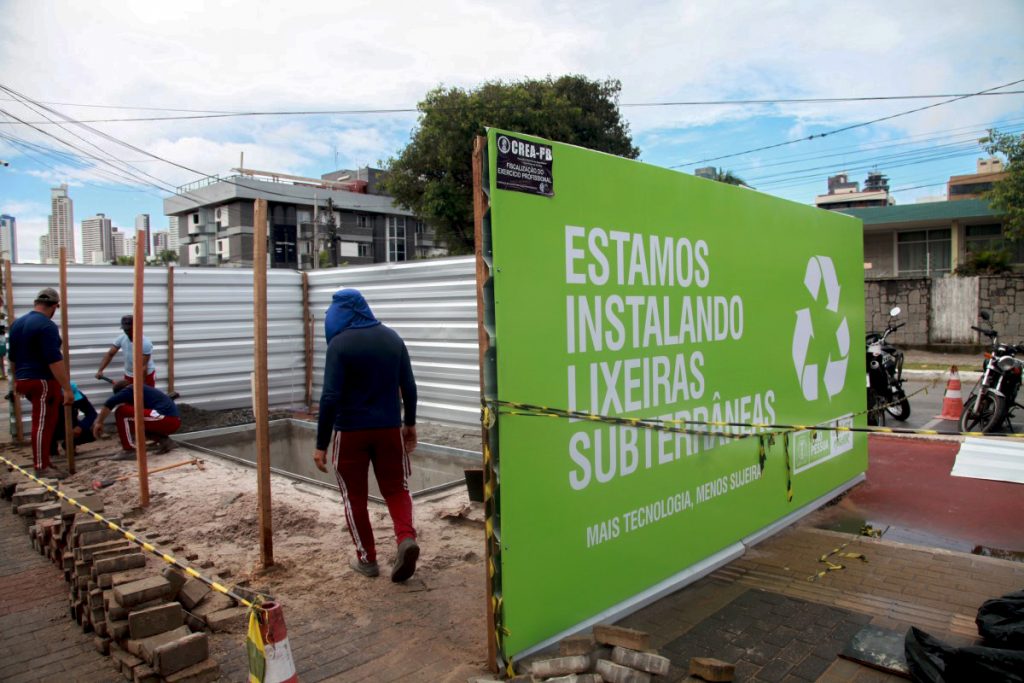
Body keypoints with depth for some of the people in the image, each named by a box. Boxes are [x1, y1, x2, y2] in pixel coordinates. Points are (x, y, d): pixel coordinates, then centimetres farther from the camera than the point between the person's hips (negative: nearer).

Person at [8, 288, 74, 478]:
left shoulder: (17, 323, 12)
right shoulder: (46, 326, -17)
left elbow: (13, 356, 21)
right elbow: (54, 360, -24)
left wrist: (17, 380, 32)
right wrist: (67, 388, -23)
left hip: (25, 380, 9)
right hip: (43, 381, -9)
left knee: (47, 420, 20)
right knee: (43, 424, -3)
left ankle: (43, 459, 25)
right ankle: (42, 467, 3)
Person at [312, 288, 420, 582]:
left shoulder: (339, 344, -12)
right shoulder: (393, 338, 3)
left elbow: (331, 397, -16)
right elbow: (409, 387, 6)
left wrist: (321, 444, -10)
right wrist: (410, 423, 19)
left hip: (350, 431, -3)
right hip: (389, 428, 4)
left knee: (355, 496, 12)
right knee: (396, 488, 15)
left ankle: (367, 558, 19)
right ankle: (407, 538, -6)